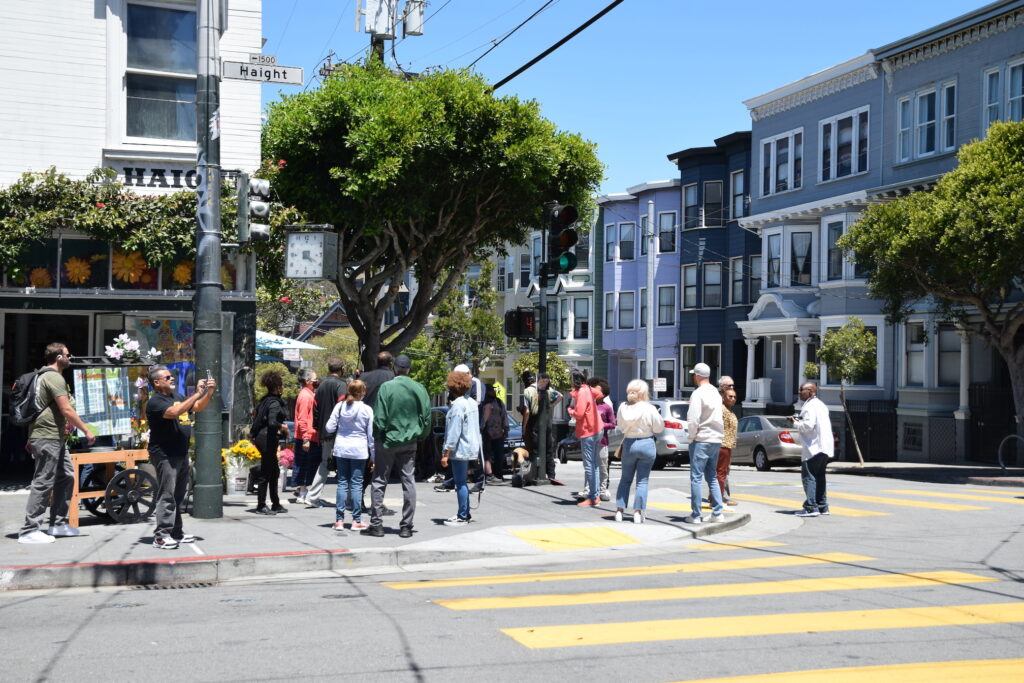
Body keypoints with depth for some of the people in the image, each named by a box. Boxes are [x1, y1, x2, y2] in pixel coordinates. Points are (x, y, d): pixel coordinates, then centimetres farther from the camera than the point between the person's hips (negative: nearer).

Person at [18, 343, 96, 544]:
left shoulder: (42, 375, 18)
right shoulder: (55, 377, -14)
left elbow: (38, 407, 23)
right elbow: (66, 410, -20)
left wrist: (31, 438, 27)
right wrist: (86, 430, -15)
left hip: (53, 438, 10)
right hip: (48, 438, -10)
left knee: (66, 476, 13)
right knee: (43, 482, -8)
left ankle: (58, 523, 18)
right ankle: (29, 531, -5)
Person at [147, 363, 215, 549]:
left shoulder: (177, 397, 17)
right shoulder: (155, 402, -10)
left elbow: (199, 407, 19)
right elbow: (174, 412, -27)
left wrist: (209, 393, 0)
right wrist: (197, 393, -25)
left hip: (181, 454, 9)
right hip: (165, 455, -9)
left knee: (179, 496, 13)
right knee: (166, 495, -11)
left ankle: (176, 532, 20)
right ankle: (161, 536, -11)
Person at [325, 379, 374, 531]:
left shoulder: (339, 406, -1)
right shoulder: (367, 410, -7)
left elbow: (329, 428, -1)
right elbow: (371, 434, -3)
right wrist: (373, 455, 5)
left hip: (341, 448, 2)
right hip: (358, 450, -2)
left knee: (342, 482, 8)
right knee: (356, 484, 3)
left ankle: (339, 520, 8)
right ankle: (356, 521, 4)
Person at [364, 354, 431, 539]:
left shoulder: (386, 387, -10)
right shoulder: (419, 389, -1)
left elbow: (380, 417, -10)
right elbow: (426, 416, 3)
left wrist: (377, 435, 3)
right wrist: (420, 436, 14)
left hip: (389, 441, -3)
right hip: (410, 442, 3)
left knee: (379, 482, 7)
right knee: (409, 481, 6)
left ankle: (377, 524, 6)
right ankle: (406, 526, 7)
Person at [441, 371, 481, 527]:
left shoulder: (458, 405, -18)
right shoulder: (472, 402, 10)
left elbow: (454, 432, -21)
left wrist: (446, 453, -17)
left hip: (460, 449, -9)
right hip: (470, 448, 9)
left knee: (460, 483, -4)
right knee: (462, 483, 18)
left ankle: (462, 517, 0)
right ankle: (464, 513, 25)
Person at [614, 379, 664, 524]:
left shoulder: (623, 407, -5)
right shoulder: (650, 409, -13)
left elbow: (620, 425, 6)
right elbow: (659, 428, -5)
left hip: (629, 444, 2)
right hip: (646, 444, -2)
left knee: (625, 479, 15)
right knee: (642, 481, 3)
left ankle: (619, 510, 12)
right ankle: (638, 512, 0)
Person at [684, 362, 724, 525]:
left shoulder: (698, 394, -12)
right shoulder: (716, 393, 13)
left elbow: (693, 420, -18)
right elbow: (717, 418, 14)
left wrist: (691, 437, -5)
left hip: (702, 440, -8)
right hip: (717, 439, 8)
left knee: (696, 477, -3)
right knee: (712, 477, 15)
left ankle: (696, 515, -2)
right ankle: (717, 513, 13)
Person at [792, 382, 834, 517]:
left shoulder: (810, 406, -13)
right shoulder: (821, 405, 19)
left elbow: (808, 425, -23)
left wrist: (796, 423, -7)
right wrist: (800, 420, 15)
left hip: (814, 447, -10)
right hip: (825, 446, 10)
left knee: (808, 476, -7)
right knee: (819, 477, 16)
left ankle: (811, 508, -12)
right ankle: (822, 506, 18)